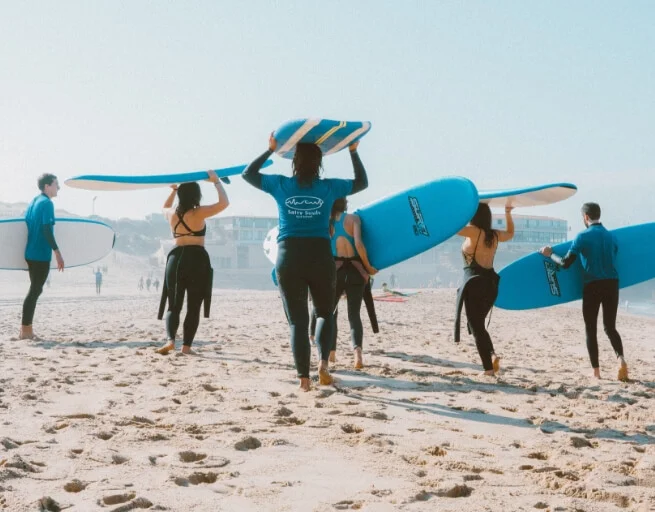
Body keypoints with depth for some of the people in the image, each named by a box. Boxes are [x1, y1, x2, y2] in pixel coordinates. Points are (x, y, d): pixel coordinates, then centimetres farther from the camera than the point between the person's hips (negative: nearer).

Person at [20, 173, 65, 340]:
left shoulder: (33, 202, 15)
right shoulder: (47, 203, -12)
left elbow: (26, 226, 19)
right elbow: (47, 230, -20)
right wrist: (57, 252, -20)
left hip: (31, 253, 9)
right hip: (41, 254, -9)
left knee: (35, 289, 15)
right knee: (35, 290, -5)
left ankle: (27, 329, 16)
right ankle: (25, 330, -4)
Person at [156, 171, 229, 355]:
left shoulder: (171, 214, 9)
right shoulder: (198, 213, -8)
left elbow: (165, 207, 34)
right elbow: (224, 203, -10)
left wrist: (174, 190, 32)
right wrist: (216, 181, 0)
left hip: (176, 259, 4)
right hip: (197, 260, -4)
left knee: (173, 305, 7)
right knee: (193, 307, 2)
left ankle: (170, 340, -13)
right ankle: (186, 345, -1)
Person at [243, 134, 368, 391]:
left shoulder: (280, 185, 2)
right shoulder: (328, 187, 2)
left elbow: (248, 174, 18)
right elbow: (362, 182, 19)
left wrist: (270, 150, 22)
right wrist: (353, 152, 23)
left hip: (289, 258, 0)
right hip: (321, 256, 0)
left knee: (297, 320, 5)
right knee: (325, 313, 18)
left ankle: (303, 377, 1)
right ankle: (324, 361, -3)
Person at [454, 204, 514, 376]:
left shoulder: (474, 231, -10)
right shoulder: (494, 235, 9)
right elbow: (510, 233, 31)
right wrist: (508, 213, 36)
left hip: (474, 283, -7)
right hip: (491, 283, 7)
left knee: (476, 326, -1)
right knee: (479, 324, 21)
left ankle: (488, 368, -6)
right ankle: (492, 354, 1)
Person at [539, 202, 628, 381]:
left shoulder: (583, 237, -6)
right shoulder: (611, 236, 9)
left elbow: (565, 263, -9)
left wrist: (550, 254, 7)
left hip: (592, 286, -4)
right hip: (612, 284, 4)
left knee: (591, 329, 6)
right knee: (610, 326, 13)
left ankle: (596, 372, 5)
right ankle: (621, 359, -12)